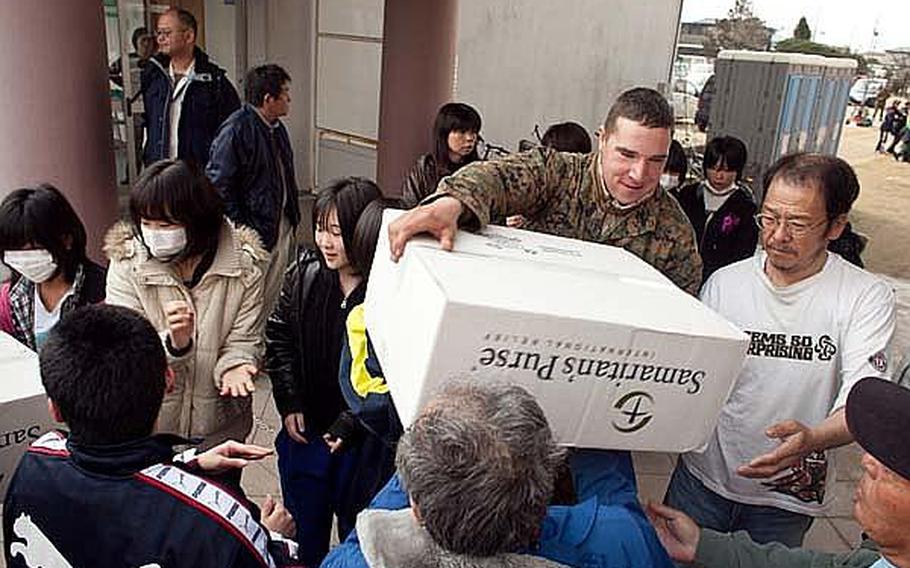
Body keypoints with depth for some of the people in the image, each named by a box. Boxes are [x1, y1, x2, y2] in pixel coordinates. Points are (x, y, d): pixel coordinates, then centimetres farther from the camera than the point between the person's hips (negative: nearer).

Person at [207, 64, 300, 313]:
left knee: (271, 297, 18)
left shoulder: (277, 128, 9)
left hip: (281, 228, 9)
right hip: (253, 233, -8)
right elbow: (218, 185, -19)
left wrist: (291, 221, 15)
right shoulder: (235, 130, -19)